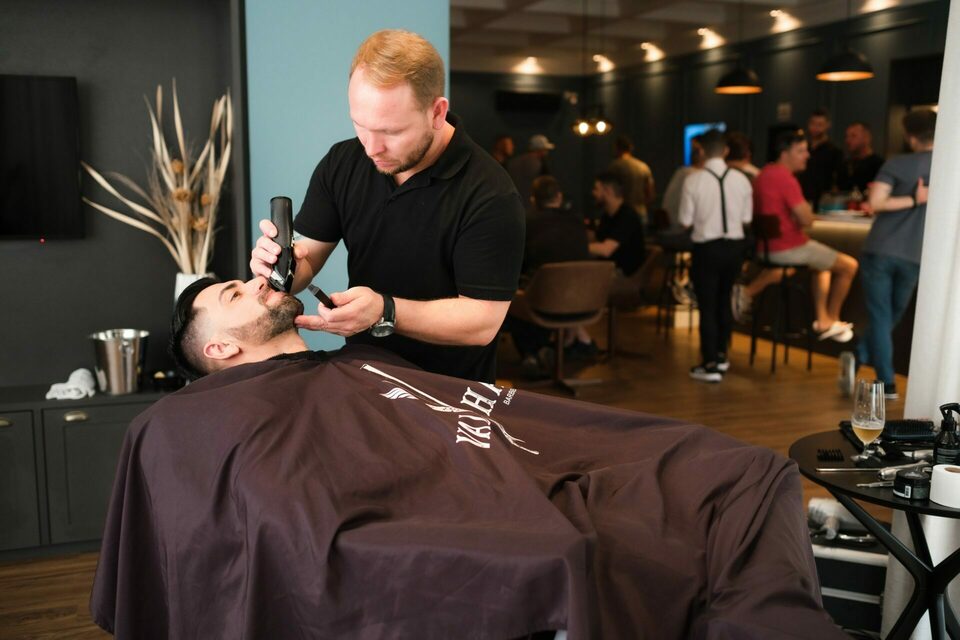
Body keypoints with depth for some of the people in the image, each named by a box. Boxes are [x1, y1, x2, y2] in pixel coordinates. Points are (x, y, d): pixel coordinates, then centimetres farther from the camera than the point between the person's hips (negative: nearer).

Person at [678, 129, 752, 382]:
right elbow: (747, 218, 3)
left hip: (707, 247, -4)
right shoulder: (741, 179, -2)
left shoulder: (693, 180, -12)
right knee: (724, 300, 20)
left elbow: (686, 220, -8)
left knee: (707, 305, 4)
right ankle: (721, 355, 31)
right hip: (734, 246, 4)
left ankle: (710, 365, 5)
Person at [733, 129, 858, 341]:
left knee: (824, 262, 31)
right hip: (787, 249, -10)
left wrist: (801, 211, 6)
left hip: (766, 246, 10)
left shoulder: (766, 173, 10)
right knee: (849, 265, 4)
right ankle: (831, 320, 19)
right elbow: (807, 219, -22)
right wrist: (806, 209, 1)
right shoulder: (786, 179, -20)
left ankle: (822, 320, 23)